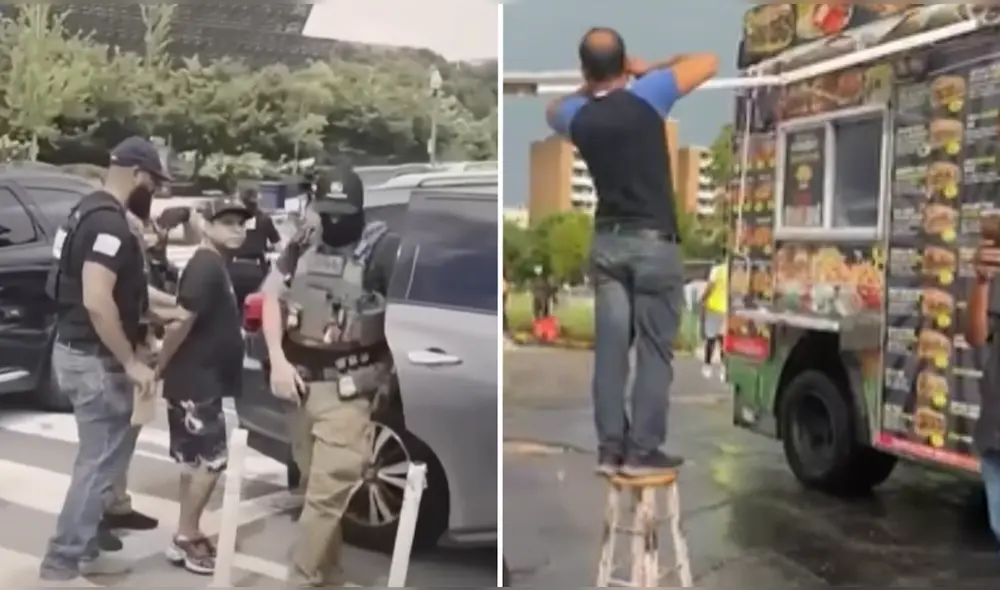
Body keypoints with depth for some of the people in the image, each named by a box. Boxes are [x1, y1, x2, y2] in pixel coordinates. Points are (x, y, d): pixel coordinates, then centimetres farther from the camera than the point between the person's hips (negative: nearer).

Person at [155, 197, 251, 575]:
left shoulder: (217, 267, 13)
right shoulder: (205, 267, -18)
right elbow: (181, 322, -24)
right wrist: (159, 369, -19)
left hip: (205, 381, 10)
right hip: (194, 382, -10)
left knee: (198, 461, 15)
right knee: (211, 461, -5)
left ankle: (189, 534, 23)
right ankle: (185, 539, 5)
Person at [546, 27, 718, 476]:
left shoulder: (578, 117, 3)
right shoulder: (645, 97, -9)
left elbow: (552, 110, 29)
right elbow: (709, 62, 1)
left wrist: (591, 86, 21)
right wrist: (650, 69, 10)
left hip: (607, 241, 4)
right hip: (654, 241, -4)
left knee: (610, 349, 6)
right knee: (655, 351, 2)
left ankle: (610, 448, 9)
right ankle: (642, 451, 3)